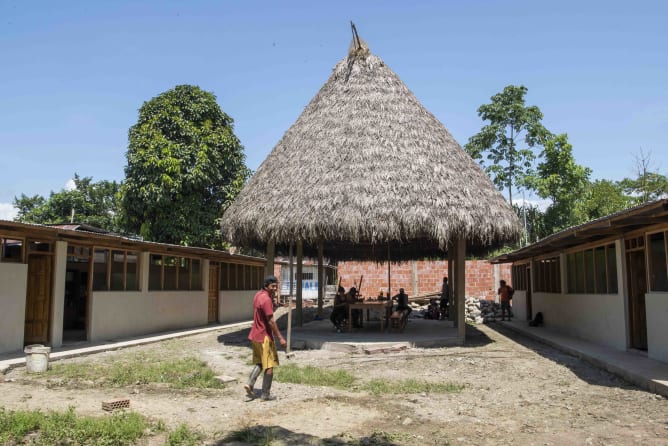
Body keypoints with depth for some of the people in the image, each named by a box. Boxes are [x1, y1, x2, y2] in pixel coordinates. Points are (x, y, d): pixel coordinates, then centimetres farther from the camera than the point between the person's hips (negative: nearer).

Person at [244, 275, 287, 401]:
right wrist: (280, 338, -18)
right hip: (265, 337, -9)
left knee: (259, 363, 20)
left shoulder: (258, 295, 8)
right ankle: (265, 394, 7)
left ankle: (250, 384, 6)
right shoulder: (266, 299, -21)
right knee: (269, 366, 2)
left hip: (255, 336, 9)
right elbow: (271, 321, -22)